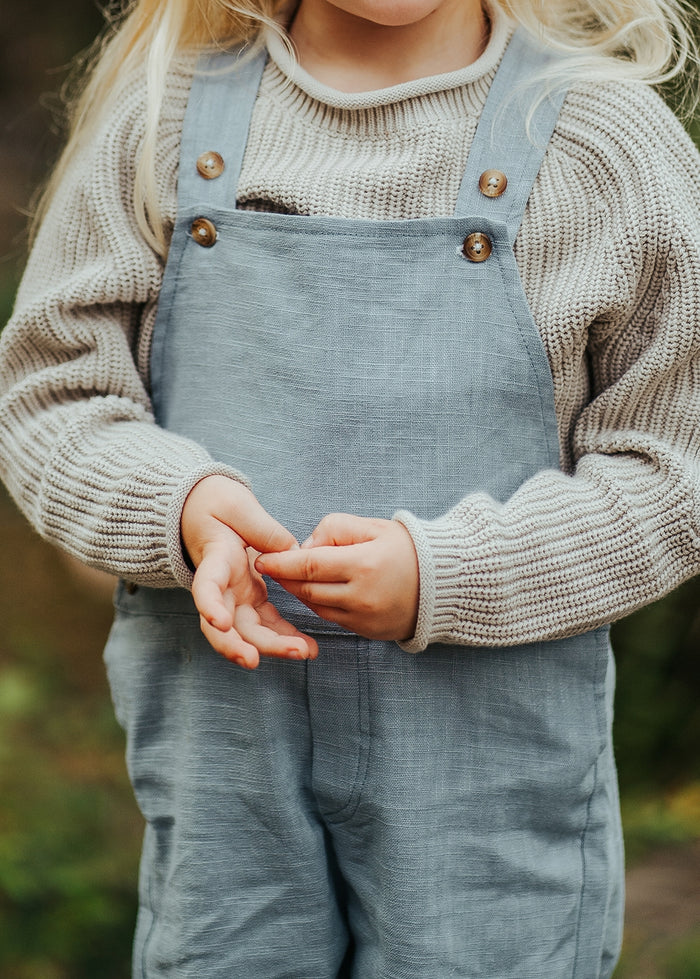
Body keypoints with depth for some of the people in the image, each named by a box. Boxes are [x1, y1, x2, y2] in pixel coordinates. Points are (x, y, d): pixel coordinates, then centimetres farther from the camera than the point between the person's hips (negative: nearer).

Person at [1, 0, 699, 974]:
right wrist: (182, 509, -15)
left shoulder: (609, 138, -1)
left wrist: (444, 577, -15)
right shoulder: (161, 113, 4)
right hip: (222, 734, 2)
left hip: (491, 748, -1)